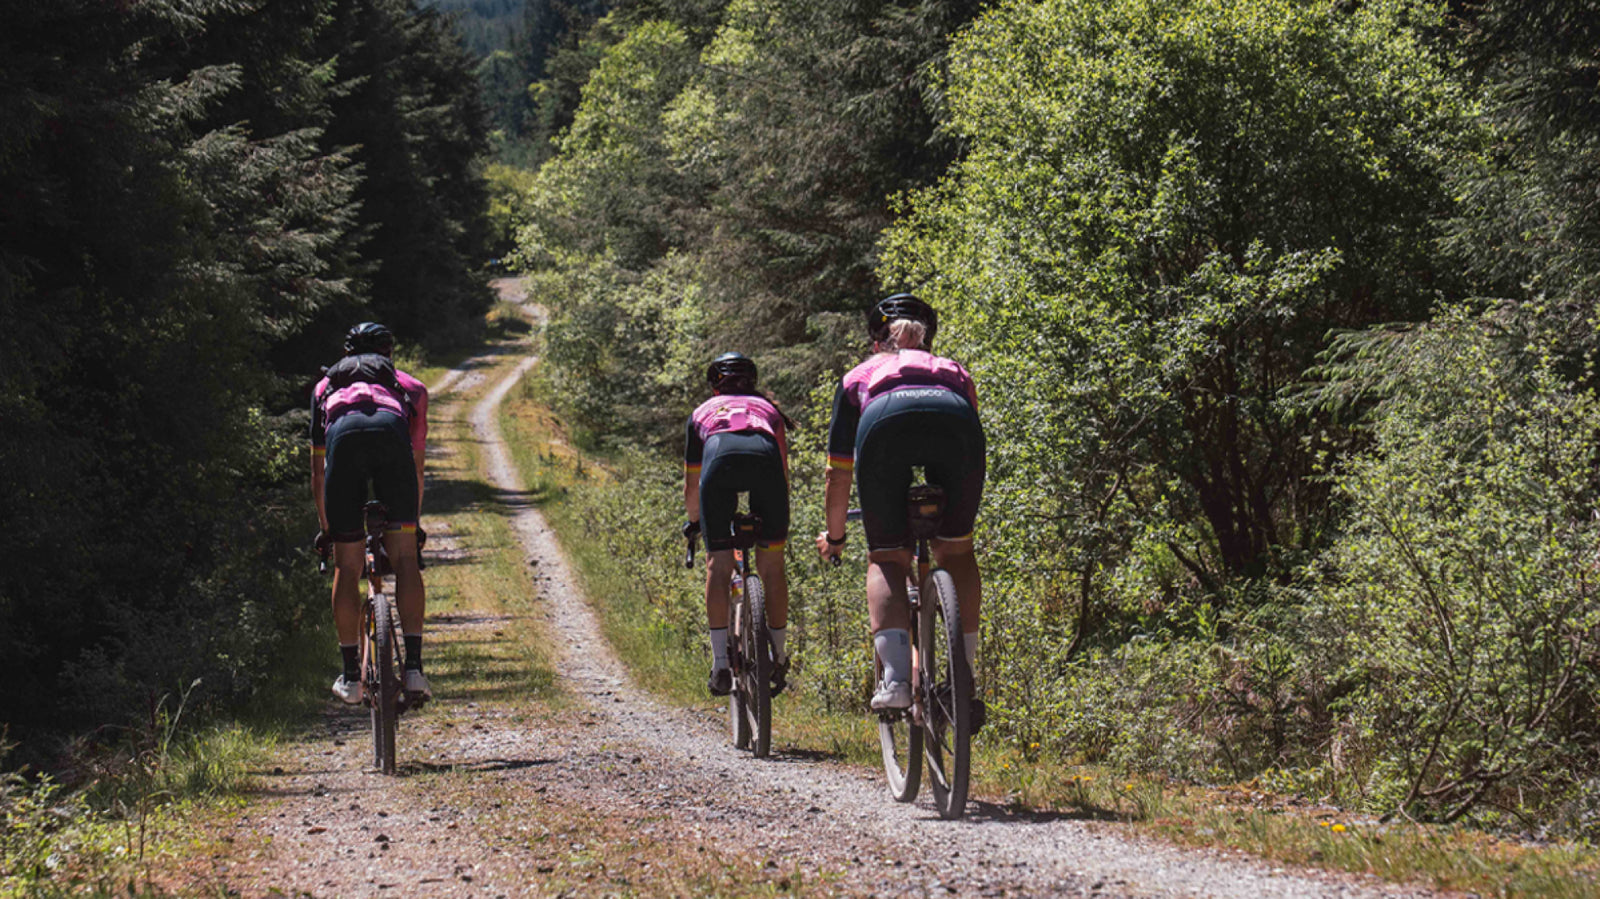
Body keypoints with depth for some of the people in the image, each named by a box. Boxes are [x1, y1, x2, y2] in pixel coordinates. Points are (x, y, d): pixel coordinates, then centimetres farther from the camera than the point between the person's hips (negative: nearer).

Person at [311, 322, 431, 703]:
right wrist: (412, 523, 54)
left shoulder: (326, 386, 41)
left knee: (347, 566, 7)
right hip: (390, 430, 0)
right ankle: (413, 666, -7)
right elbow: (417, 468, 43)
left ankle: (351, 677, 8)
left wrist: (326, 527, 52)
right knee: (404, 557, 3)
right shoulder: (408, 386, 39)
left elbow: (318, 472, 43)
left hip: (344, 435, 0)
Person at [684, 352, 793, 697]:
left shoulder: (702, 413, 38)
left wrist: (693, 523, 60)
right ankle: (779, 658, 14)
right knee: (771, 563, 13)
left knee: (718, 564, 5)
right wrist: (781, 523, 60)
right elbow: (784, 473, 45)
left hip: (720, 460, -1)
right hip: (764, 458, 1)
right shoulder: (768, 409, 40)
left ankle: (720, 663, -3)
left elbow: (691, 486, 42)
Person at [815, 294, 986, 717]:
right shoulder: (955, 372, 44)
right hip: (953, 425, 1)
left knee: (886, 559, 10)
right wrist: (961, 520, 70)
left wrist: (834, 536, 58)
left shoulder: (859, 377, 40)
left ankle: (895, 676, -10)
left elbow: (838, 474, 43)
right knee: (956, 549, 19)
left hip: (885, 426, -1)